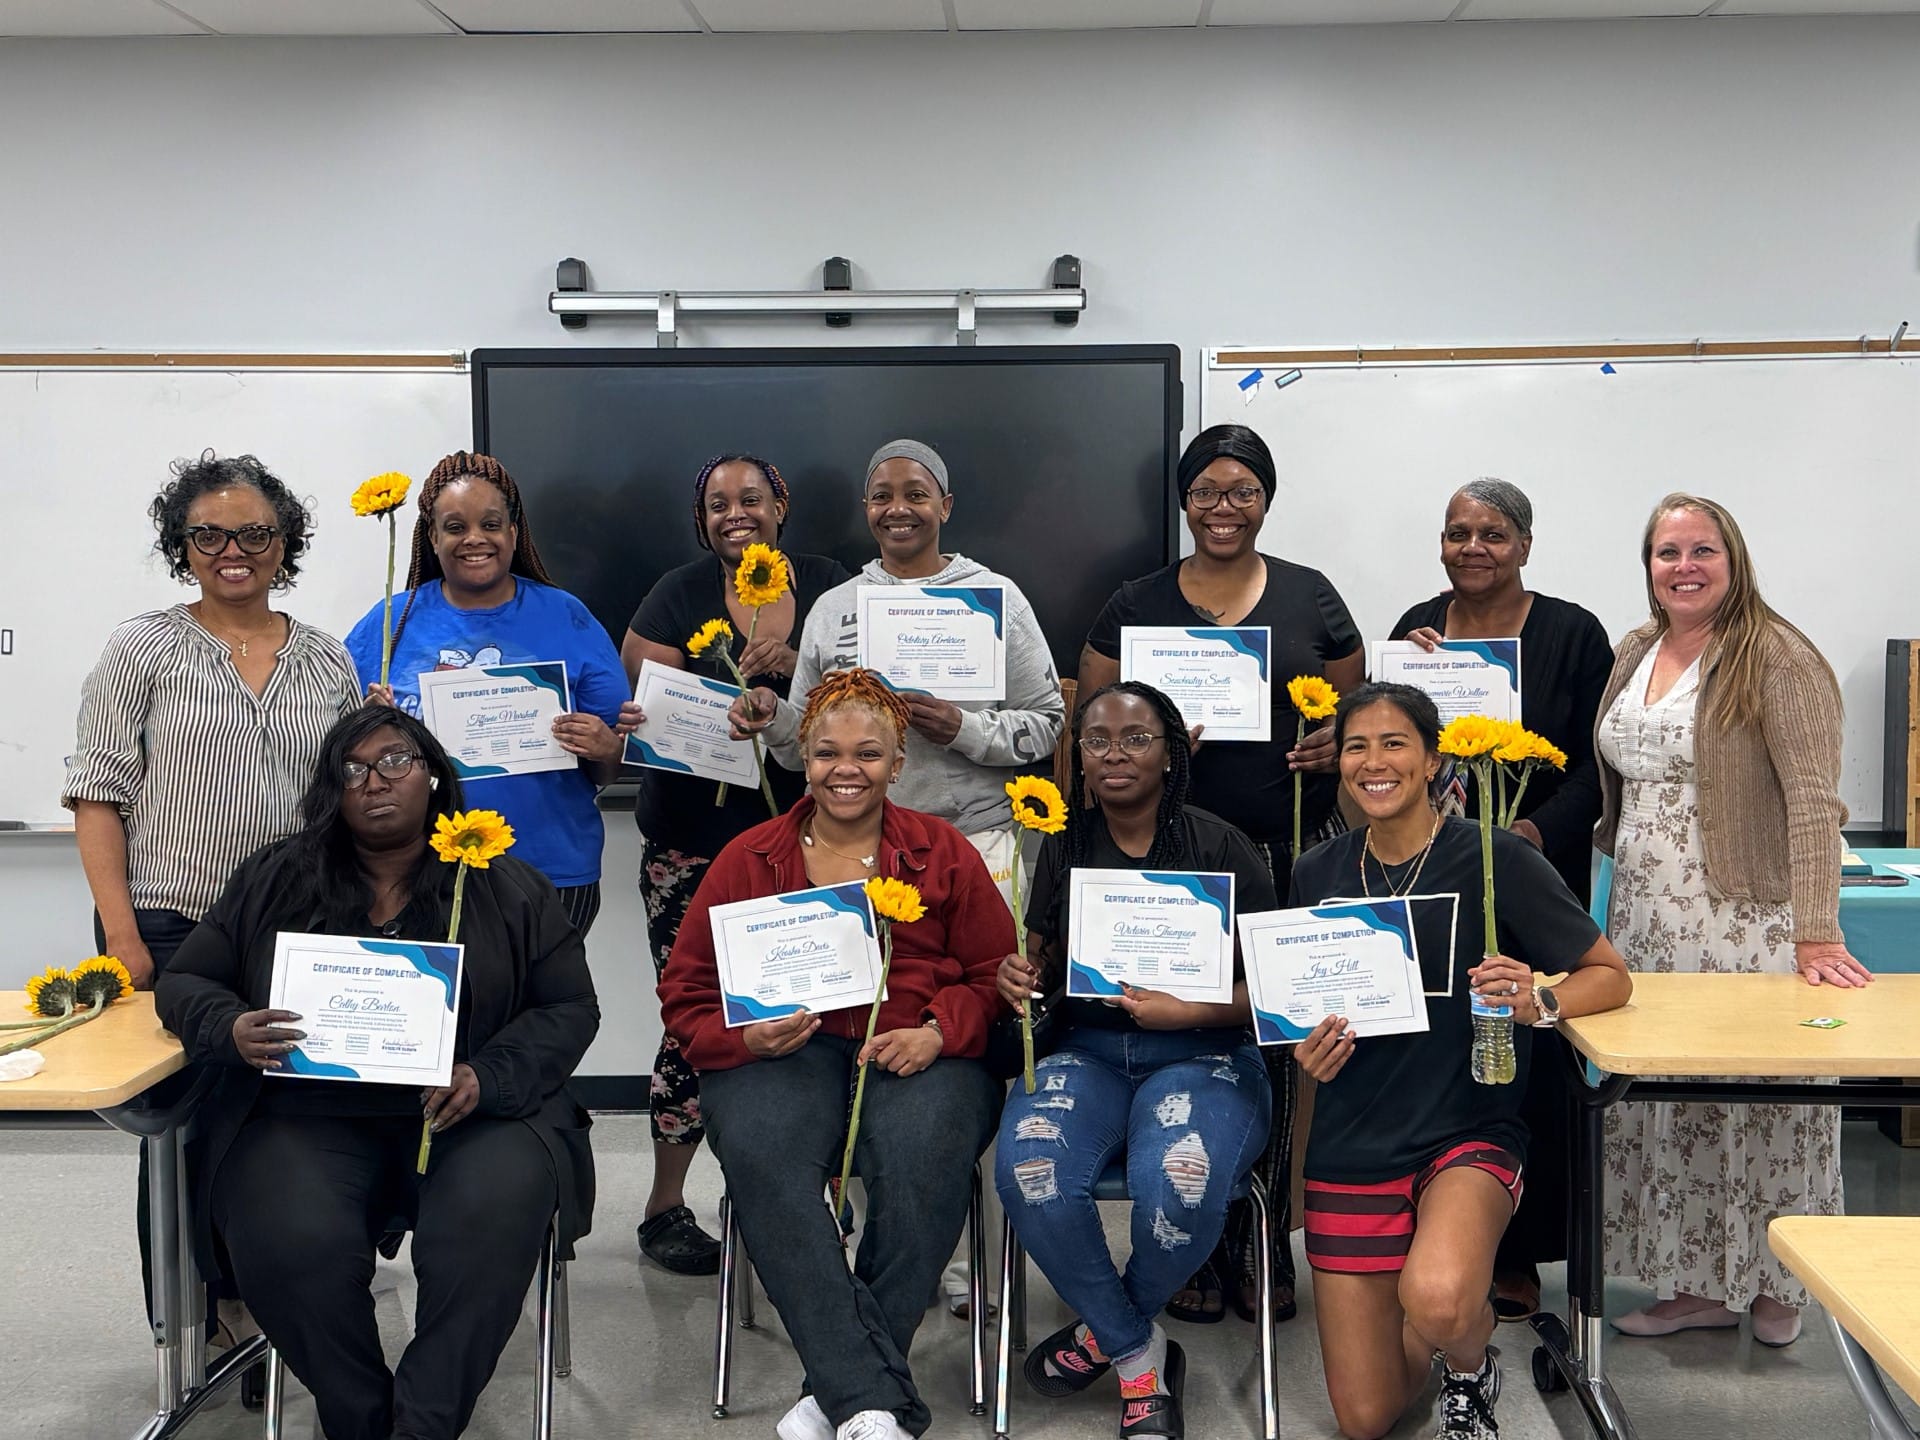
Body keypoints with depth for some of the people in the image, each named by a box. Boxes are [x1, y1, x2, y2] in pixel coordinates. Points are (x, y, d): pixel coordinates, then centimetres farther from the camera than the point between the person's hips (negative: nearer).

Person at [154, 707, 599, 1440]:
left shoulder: (510, 889, 9)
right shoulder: (272, 881, 13)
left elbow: (569, 1009, 6)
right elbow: (184, 984, 15)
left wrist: (487, 1076, -14)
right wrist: (234, 1030, -10)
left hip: (470, 1116, -1)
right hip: (312, 1118, 1)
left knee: (492, 1219, -33)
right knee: (293, 1242, -30)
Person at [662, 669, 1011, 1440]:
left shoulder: (944, 853, 12)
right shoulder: (748, 858, 13)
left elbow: (996, 973, 9)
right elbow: (687, 996, 12)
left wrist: (937, 1033, -11)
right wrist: (747, 1037, -9)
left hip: (920, 1054, 0)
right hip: (782, 1051, 1)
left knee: (921, 1152, -34)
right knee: (759, 1151, -33)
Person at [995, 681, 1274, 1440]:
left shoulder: (1222, 849, -3)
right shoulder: (1065, 845, 9)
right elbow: (1044, 955, 19)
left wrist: (1189, 1012, -20)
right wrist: (1017, 974, -5)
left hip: (1201, 1055, -3)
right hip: (1086, 1052, 3)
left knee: (1180, 1182, -36)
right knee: (1027, 1167, -30)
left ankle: (1108, 1328, 2)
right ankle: (1140, 1358, -5)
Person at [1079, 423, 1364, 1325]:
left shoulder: (1311, 598, 10)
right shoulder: (1135, 606, 8)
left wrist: (1337, 744, -9)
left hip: (1294, 855, 1)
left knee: (1278, 1048, 2)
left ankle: (1265, 1247, 15)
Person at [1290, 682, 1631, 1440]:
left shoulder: (1494, 859, -8)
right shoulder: (1315, 874, 4)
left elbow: (1611, 976, -1)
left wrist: (1540, 1001, -21)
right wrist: (1306, 1050, -6)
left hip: (1466, 1134, -3)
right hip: (1351, 1148, 4)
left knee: (1436, 1300, -35)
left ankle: (1471, 1366, 2)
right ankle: (1425, 1313, 39)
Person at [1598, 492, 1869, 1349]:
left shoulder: (1777, 659, -8)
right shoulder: (1634, 656, 13)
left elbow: (1814, 800, -15)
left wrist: (1816, 933, -21)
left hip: (1746, 924, -6)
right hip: (1647, 923, 6)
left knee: (1757, 1102, 0)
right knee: (1667, 1103, 8)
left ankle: (1773, 1284, 19)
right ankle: (1698, 1285, 20)